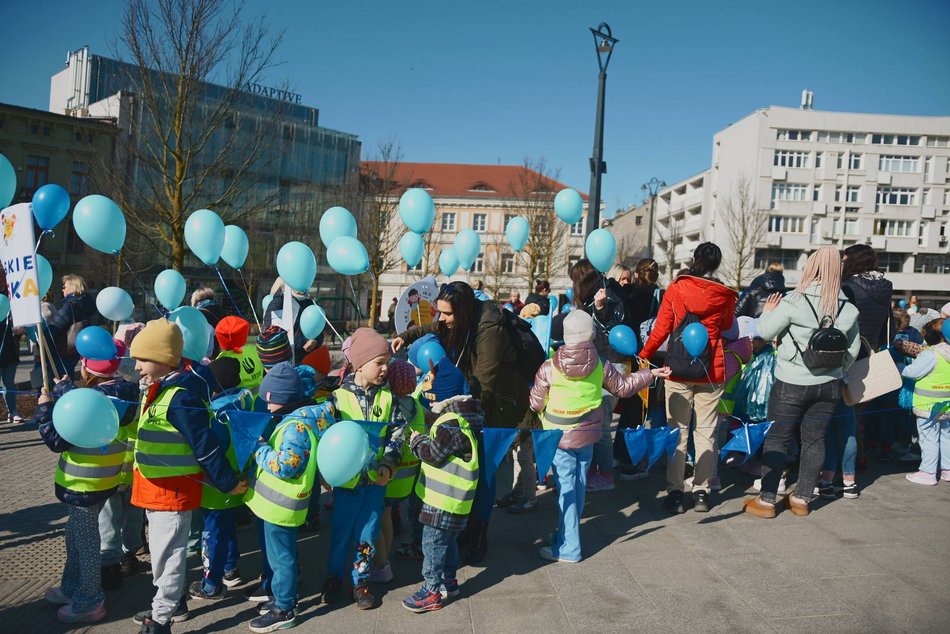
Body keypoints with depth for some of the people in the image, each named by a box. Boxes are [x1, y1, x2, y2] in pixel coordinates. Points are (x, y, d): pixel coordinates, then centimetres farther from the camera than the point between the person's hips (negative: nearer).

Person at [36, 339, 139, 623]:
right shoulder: (121, 391, -1)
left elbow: (57, 440, -19)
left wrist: (44, 409, -8)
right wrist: (62, 388, 28)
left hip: (86, 483, -9)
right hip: (104, 477, 9)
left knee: (85, 539, 6)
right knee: (75, 533, 25)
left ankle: (89, 603, 20)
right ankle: (72, 587, 42)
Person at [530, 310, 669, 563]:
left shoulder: (549, 368, -15)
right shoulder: (601, 366, -6)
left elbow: (536, 403, -7)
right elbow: (623, 387, 9)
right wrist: (651, 374, 24)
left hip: (559, 437, -3)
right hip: (587, 435, 3)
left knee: (566, 488, 2)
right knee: (579, 486, 16)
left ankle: (568, 548, 7)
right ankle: (567, 534, 32)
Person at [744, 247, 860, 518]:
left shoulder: (795, 301, -15)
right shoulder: (848, 308, 1)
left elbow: (765, 332, -9)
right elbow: (853, 349, 9)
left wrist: (767, 313, 10)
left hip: (792, 383, -4)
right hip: (828, 384, 4)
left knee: (778, 438, 3)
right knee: (815, 439, 13)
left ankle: (766, 500, 6)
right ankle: (802, 498, 21)